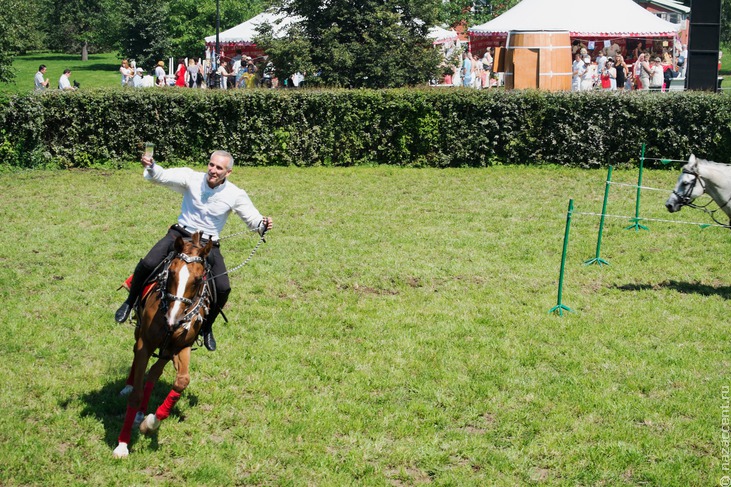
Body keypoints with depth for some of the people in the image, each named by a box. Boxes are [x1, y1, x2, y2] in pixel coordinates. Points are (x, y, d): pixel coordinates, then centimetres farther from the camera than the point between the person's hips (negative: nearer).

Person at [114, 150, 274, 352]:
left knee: (223, 288, -16)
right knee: (147, 264, -23)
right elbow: (163, 176, -16)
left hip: (208, 244, 0)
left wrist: (263, 225, -25)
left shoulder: (235, 195, -8)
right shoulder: (191, 178, -9)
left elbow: (252, 218, -1)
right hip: (180, 235, 0)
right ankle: (130, 301, 7)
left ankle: (206, 327, 13)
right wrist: (151, 167, -38)